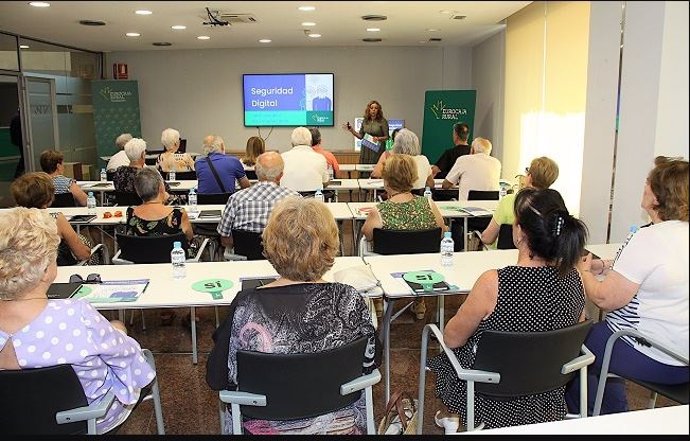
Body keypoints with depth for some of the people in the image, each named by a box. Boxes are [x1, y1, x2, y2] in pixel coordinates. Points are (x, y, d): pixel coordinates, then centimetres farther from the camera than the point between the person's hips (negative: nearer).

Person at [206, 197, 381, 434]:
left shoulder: (245, 306, -27)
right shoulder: (349, 301, -24)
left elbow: (216, 379, -12)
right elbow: (370, 362, -6)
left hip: (266, 424, 0)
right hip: (340, 421, 1)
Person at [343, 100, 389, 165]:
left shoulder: (383, 121, -3)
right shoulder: (365, 121, 9)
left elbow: (387, 137, -3)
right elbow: (360, 136, 14)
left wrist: (379, 139, -21)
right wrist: (351, 130, 3)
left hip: (378, 151, -4)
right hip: (366, 151, 4)